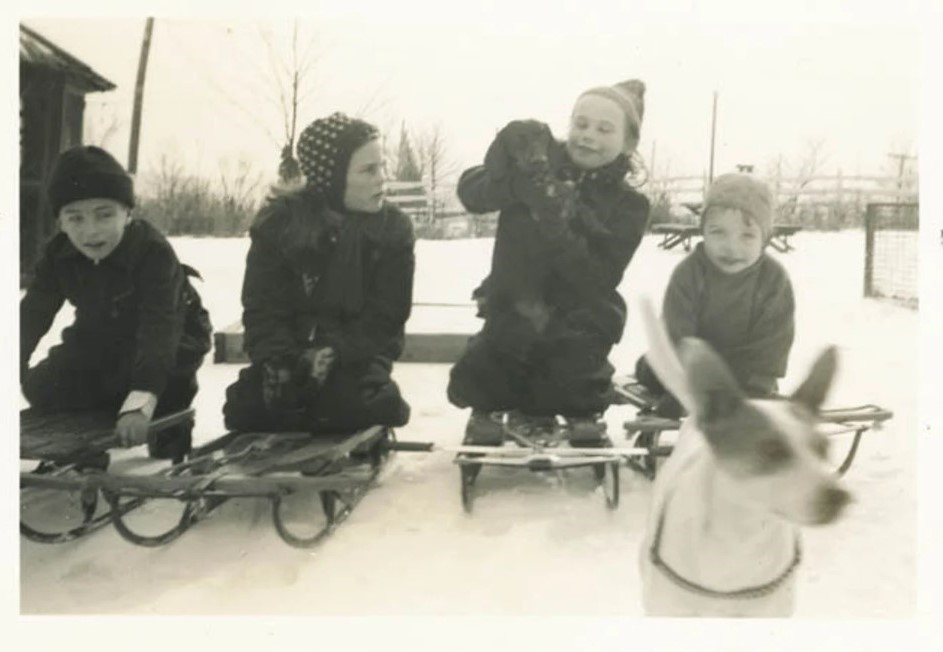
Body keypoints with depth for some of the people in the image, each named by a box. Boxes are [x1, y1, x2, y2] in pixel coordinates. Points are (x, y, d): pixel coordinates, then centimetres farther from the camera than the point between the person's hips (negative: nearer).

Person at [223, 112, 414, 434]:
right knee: (246, 407, -18)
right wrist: (279, 360, -26)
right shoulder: (278, 221, -5)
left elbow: (386, 315, -10)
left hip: (357, 358, -1)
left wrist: (334, 353, -24)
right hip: (291, 354, 1)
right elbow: (262, 307, -7)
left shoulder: (394, 227, -6)